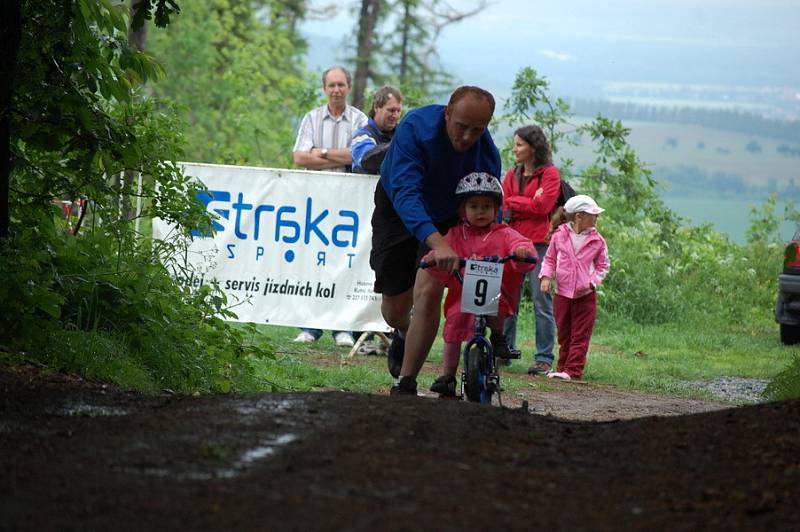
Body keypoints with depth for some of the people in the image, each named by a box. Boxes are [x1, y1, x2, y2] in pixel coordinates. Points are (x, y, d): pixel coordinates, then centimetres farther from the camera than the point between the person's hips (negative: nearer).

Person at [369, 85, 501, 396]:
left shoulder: (487, 153, -24)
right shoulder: (416, 128, -34)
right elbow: (404, 193, -46)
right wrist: (437, 243, -60)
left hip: (447, 219, 1)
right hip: (399, 215, -1)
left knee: (428, 294, -21)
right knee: (395, 309, 6)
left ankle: (405, 385, -12)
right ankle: (403, 335, 45)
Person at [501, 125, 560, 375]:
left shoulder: (549, 174, 1)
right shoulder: (512, 175, 17)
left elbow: (541, 206, -10)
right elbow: (503, 208, 5)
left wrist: (513, 202, 0)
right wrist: (528, 204, -10)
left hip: (539, 243, -5)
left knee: (542, 302, -5)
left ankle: (544, 358, -3)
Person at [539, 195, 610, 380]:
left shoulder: (596, 240, -3)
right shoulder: (559, 236, -4)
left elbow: (603, 266, 5)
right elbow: (549, 259, 7)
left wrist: (591, 282, -10)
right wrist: (546, 276, -8)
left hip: (585, 295, -1)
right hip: (562, 293, 1)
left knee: (580, 335, -3)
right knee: (564, 335, 11)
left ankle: (573, 370, -4)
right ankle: (563, 368, 19)